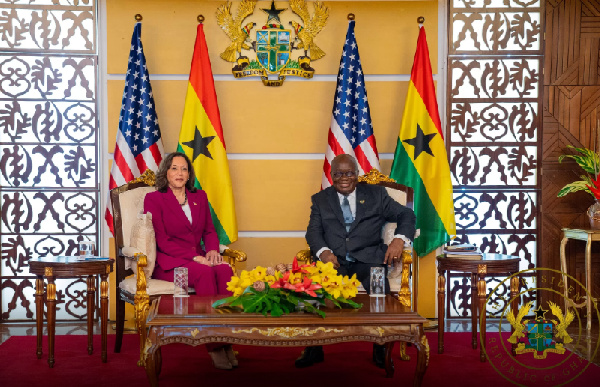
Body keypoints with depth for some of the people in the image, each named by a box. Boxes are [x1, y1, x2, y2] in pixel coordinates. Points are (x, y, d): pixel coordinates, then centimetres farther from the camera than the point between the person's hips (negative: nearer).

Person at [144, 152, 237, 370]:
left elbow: (209, 231, 17)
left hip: (198, 259, 5)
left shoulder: (199, 197, 18)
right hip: (168, 263, -4)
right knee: (205, 273, -35)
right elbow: (162, 241, -7)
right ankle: (213, 345, -31)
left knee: (225, 270, -29)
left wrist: (212, 250, -7)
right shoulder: (153, 199, 2)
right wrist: (194, 257, -18)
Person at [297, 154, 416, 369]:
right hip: (334, 260, 1)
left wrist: (399, 239, -9)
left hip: (368, 258, -1)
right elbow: (313, 231, 7)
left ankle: (381, 350, -14)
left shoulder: (375, 194, 15)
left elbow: (406, 215, 12)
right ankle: (314, 349, -13)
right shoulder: (320, 200, 19)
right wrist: (323, 251, -15)